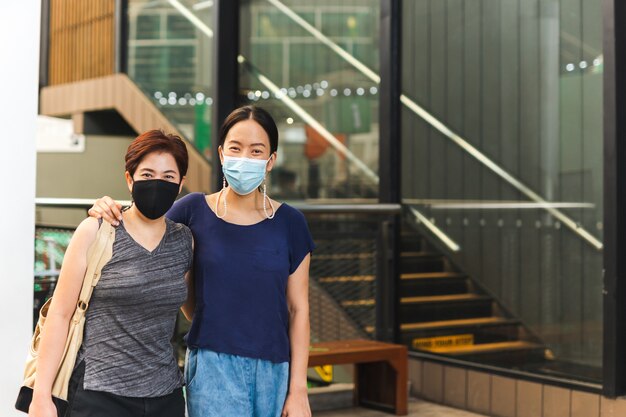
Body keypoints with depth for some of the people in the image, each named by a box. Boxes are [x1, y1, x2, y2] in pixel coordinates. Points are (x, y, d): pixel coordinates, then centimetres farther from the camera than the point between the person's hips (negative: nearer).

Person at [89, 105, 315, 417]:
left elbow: (298, 309, 4)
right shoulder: (194, 210, 0)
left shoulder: (288, 223, 2)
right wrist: (109, 213, -6)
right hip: (214, 366, -2)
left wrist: (298, 389, 0)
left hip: (273, 370, 2)